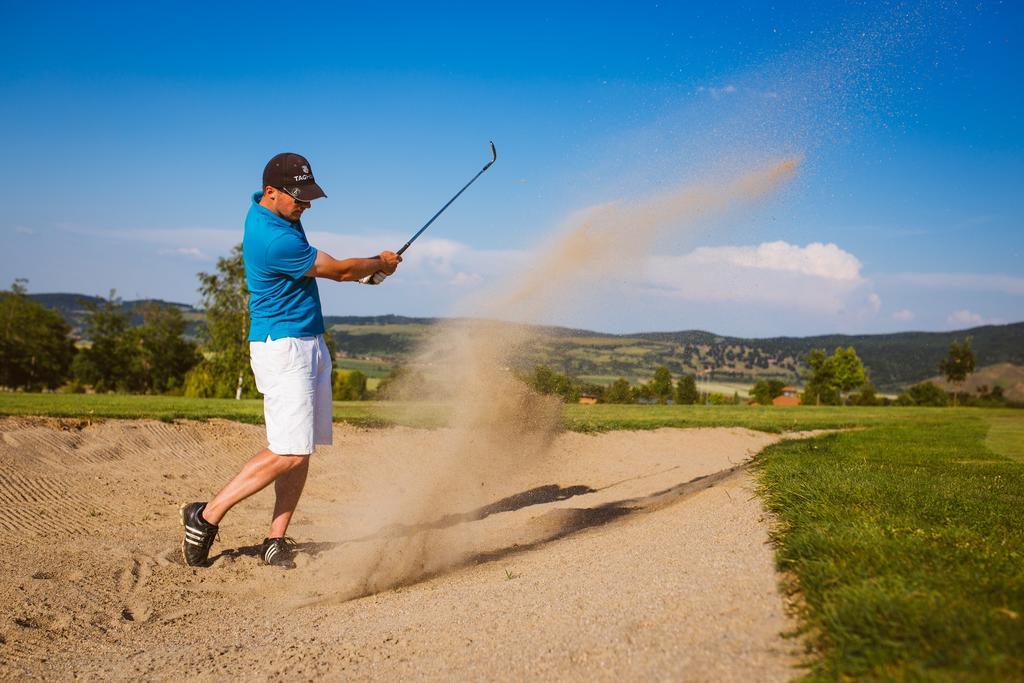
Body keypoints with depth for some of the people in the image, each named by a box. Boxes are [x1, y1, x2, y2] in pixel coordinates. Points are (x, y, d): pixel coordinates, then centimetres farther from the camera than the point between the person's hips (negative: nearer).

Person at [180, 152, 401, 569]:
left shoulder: (274, 211, 9)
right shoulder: (273, 239, -22)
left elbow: (315, 266, 24)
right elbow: (337, 270, -11)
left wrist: (364, 270, 11)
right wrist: (381, 264, 7)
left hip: (310, 345, 10)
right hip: (282, 347, -10)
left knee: (302, 449, 5)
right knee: (288, 452, -13)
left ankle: (276, 540, 7)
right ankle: (206, 517, -2)